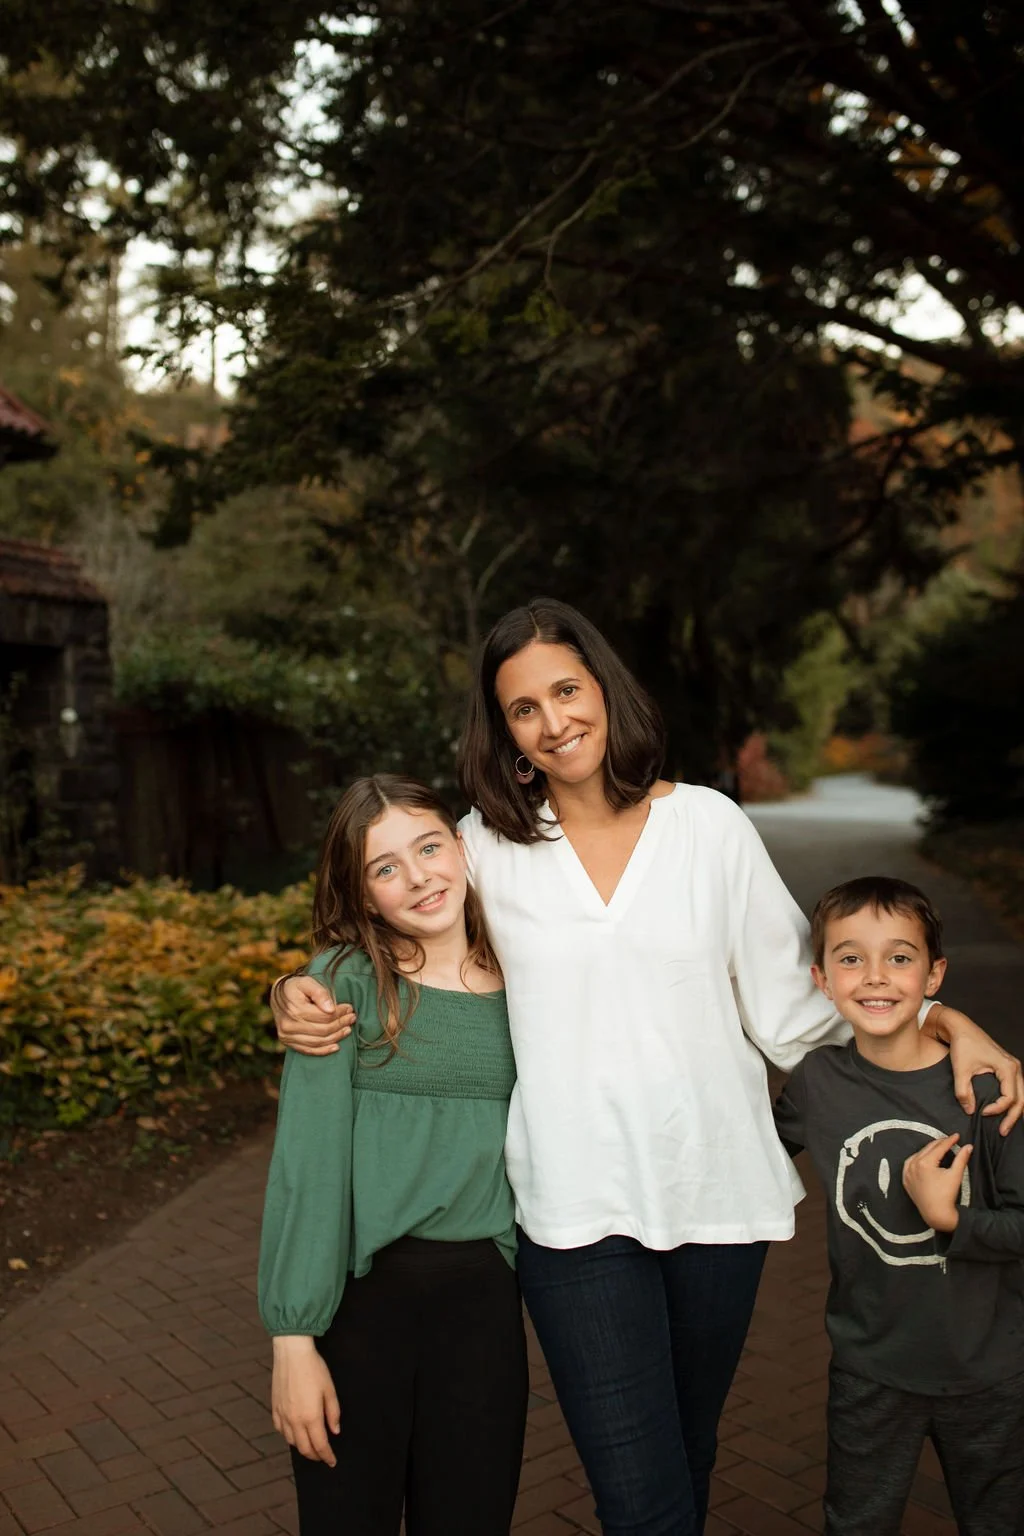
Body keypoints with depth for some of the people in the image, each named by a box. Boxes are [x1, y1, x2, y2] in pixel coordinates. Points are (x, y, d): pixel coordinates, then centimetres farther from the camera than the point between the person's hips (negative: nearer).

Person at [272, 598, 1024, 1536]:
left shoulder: (709, 825, -1)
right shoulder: (491, 845, -1)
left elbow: (790, 1003, 2)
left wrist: (942, 1020, -7)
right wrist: (301, 998, -13)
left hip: (716, 1190, 2)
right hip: (578, 1209, -1)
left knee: (688, 1456, 21)